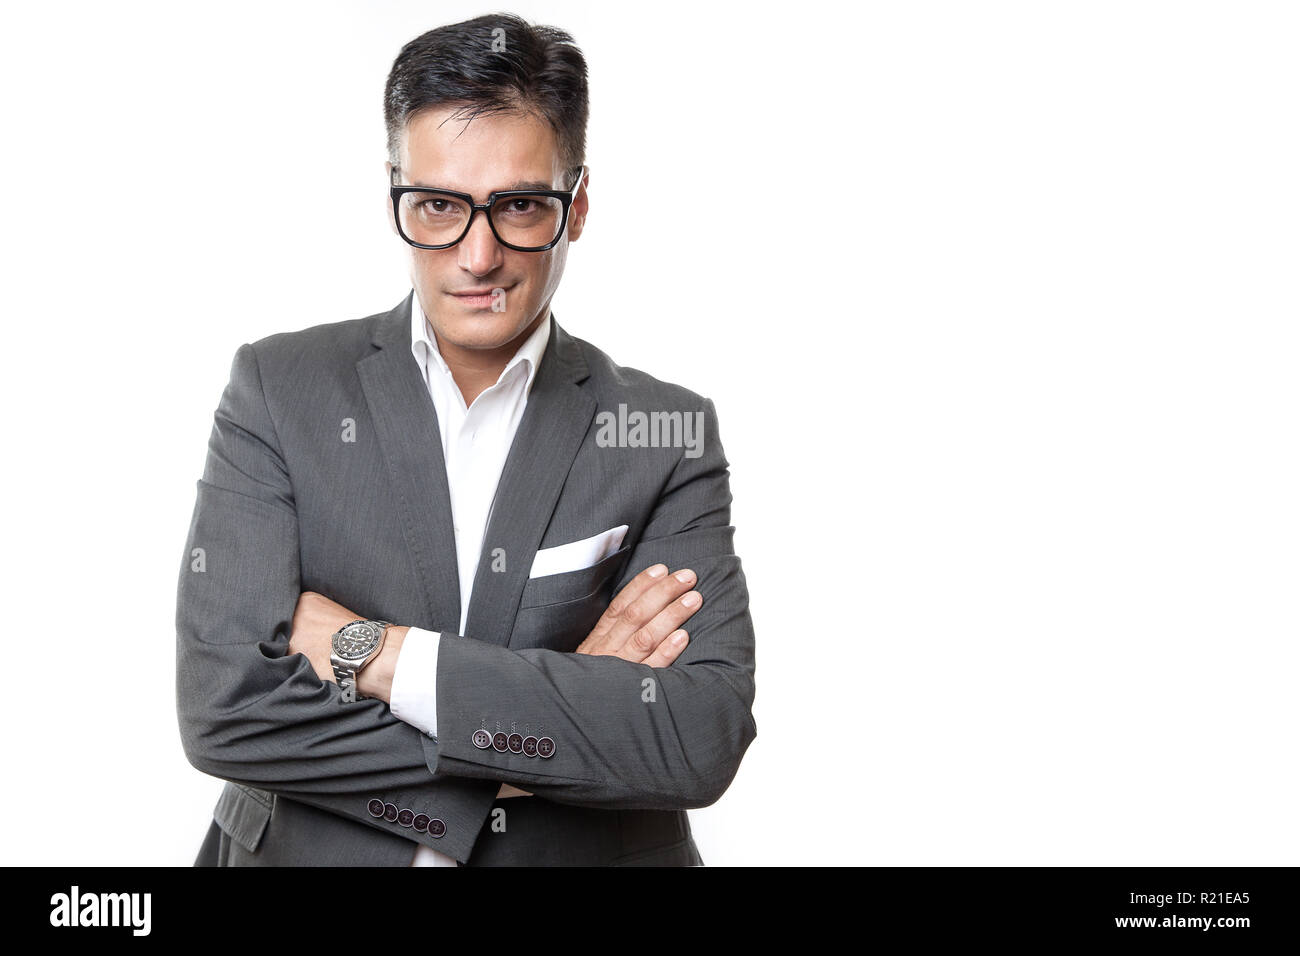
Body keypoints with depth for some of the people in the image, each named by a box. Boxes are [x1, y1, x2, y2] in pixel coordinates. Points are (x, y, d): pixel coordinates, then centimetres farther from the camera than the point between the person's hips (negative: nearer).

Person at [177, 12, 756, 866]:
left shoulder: (671, 436, -4)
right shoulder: (278, 389, -4)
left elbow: (705, 740, -15)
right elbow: (223, 703, -14)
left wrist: (377, 653, -19)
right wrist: (567, 705, -16)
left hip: (584, 854, 0)